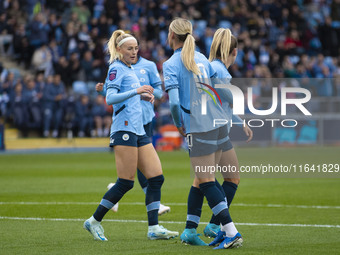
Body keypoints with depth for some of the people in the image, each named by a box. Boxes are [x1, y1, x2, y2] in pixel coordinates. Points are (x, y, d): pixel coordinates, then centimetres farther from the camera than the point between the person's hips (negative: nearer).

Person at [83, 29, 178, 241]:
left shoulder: (130, 69, 20)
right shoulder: (117, 69, -6)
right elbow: (110, 98, -18)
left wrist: (143, 96, 17)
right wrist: (136, 91, -26)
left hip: (138, 131, 9)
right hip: (124, 130, -9)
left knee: (157, 177, 0)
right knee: (126, 183, -9)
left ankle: (154, 228, -1)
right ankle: (94, 221, 4)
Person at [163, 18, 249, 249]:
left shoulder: (171, 65, -6)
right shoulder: (201, 59, 13)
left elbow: (174, 102, -15)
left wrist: (179, 125, 2)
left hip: (199, 128, -7)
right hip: (218, 124, 7)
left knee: (206, 182, -4)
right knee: (201, 179, 14)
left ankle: (231, 232, -12)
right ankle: (190, 230, 20)